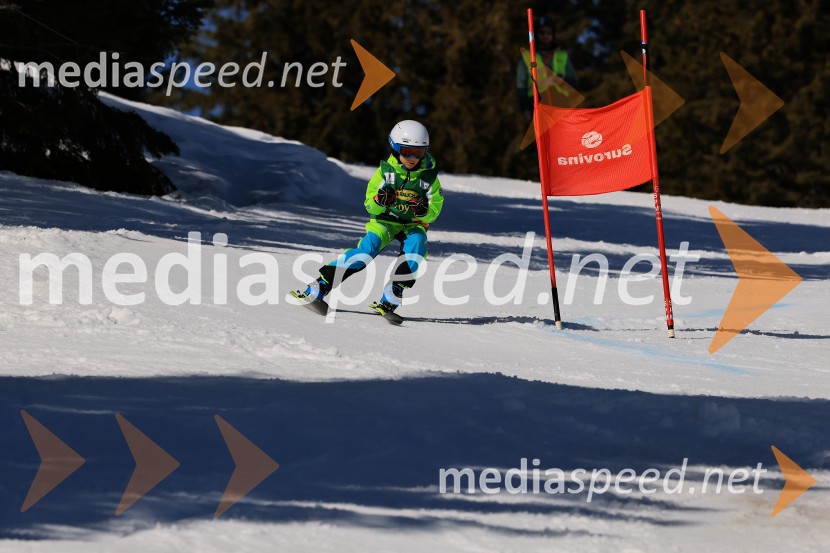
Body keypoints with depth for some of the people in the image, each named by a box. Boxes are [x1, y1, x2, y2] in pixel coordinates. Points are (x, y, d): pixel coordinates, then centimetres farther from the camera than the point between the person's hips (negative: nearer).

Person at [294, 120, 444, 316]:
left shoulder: (429, 176, -4)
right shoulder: (385, 171, -6)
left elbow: (434, 211, -3)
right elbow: (370, 206, -4)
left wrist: (422, 211, -27)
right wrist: (379, 201, -29)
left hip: (414, 224, 1)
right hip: (384, 220, -1)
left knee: (417, 243, -32)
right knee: (368, 247, -28)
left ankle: (390, 300, -30)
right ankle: (318, 288, -27)